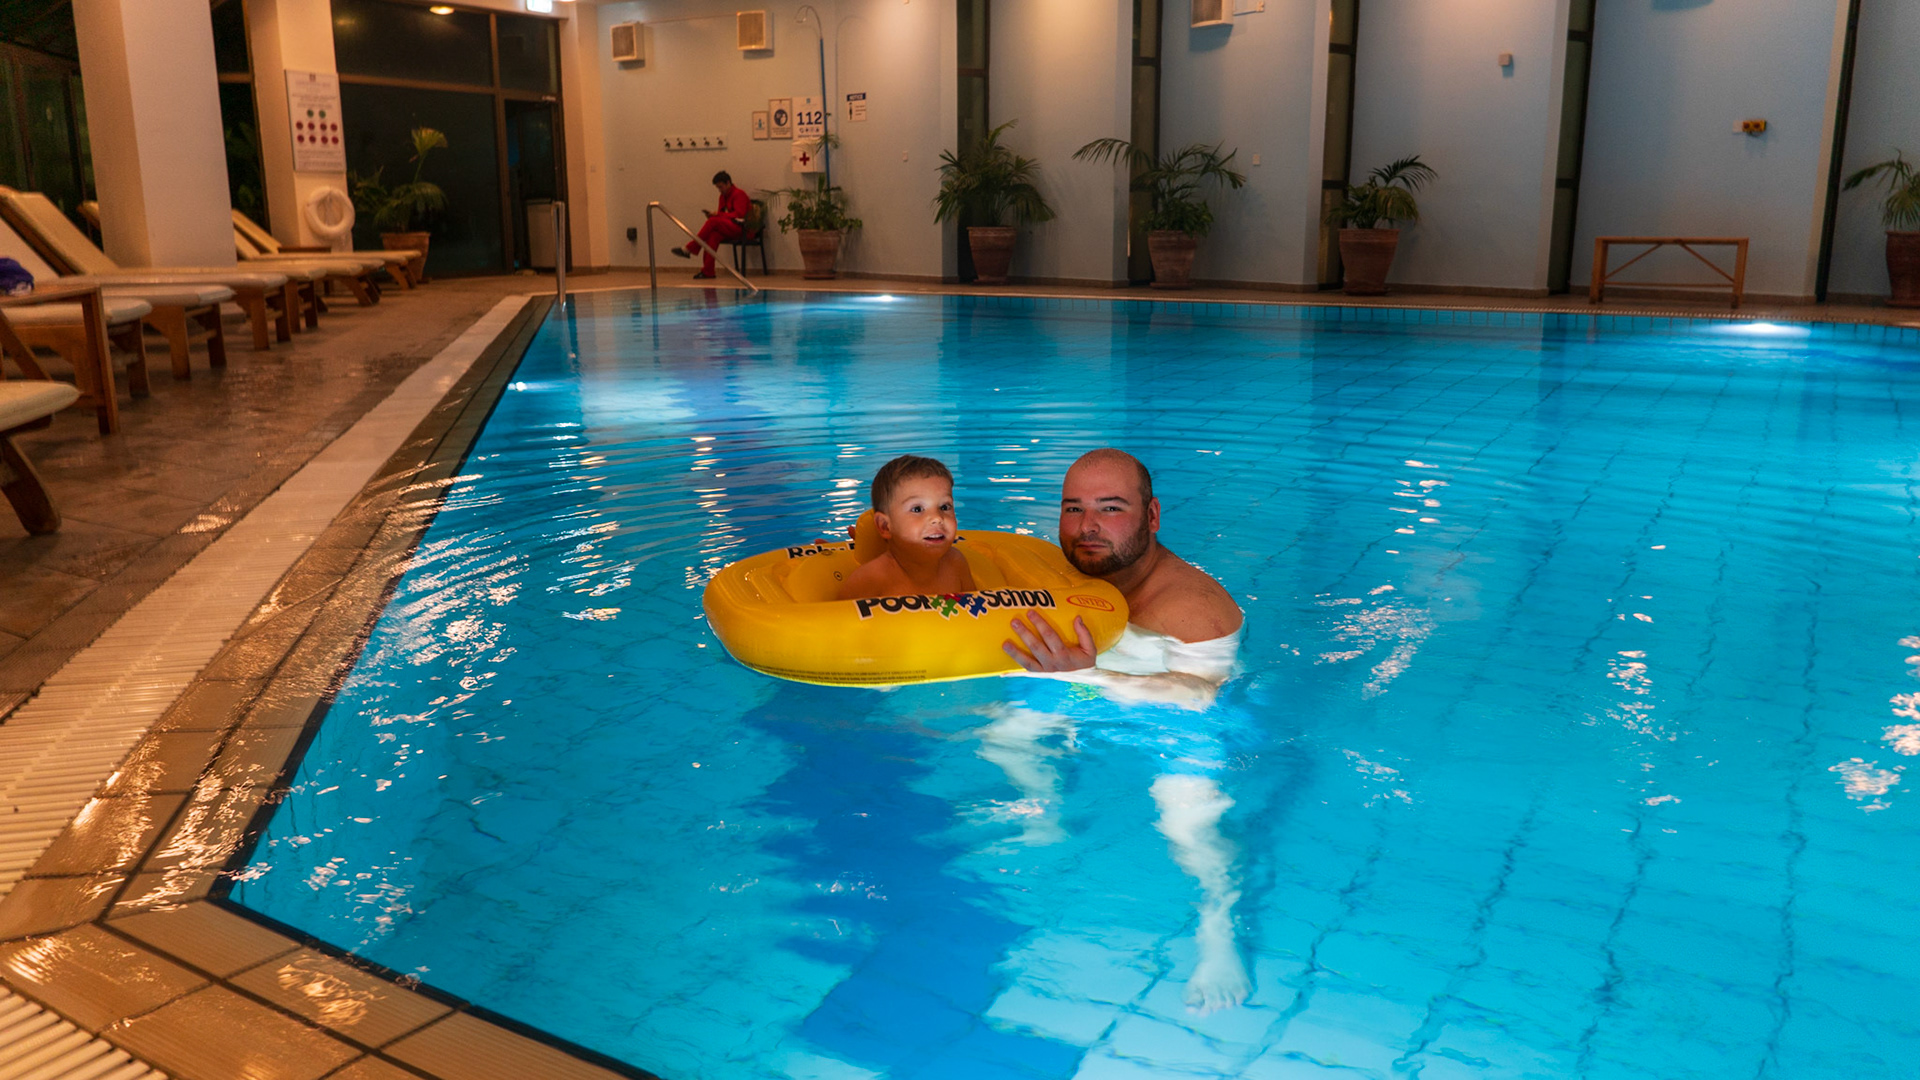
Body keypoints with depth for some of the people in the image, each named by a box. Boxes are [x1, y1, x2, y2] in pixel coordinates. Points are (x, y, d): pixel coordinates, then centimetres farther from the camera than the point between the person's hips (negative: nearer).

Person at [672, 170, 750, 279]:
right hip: (728, 229, 7)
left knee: (713, 222, -27)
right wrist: (714, 215, -5)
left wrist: (719, 214, -19)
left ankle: (689, 249, -22)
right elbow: (722, 215, 18)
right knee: (714, 234, -26)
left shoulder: (739, 194, -6)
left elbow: (739, 214, -17)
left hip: (741, 228, -7)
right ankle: (707, 271, -32)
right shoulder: (723, 196, 18)